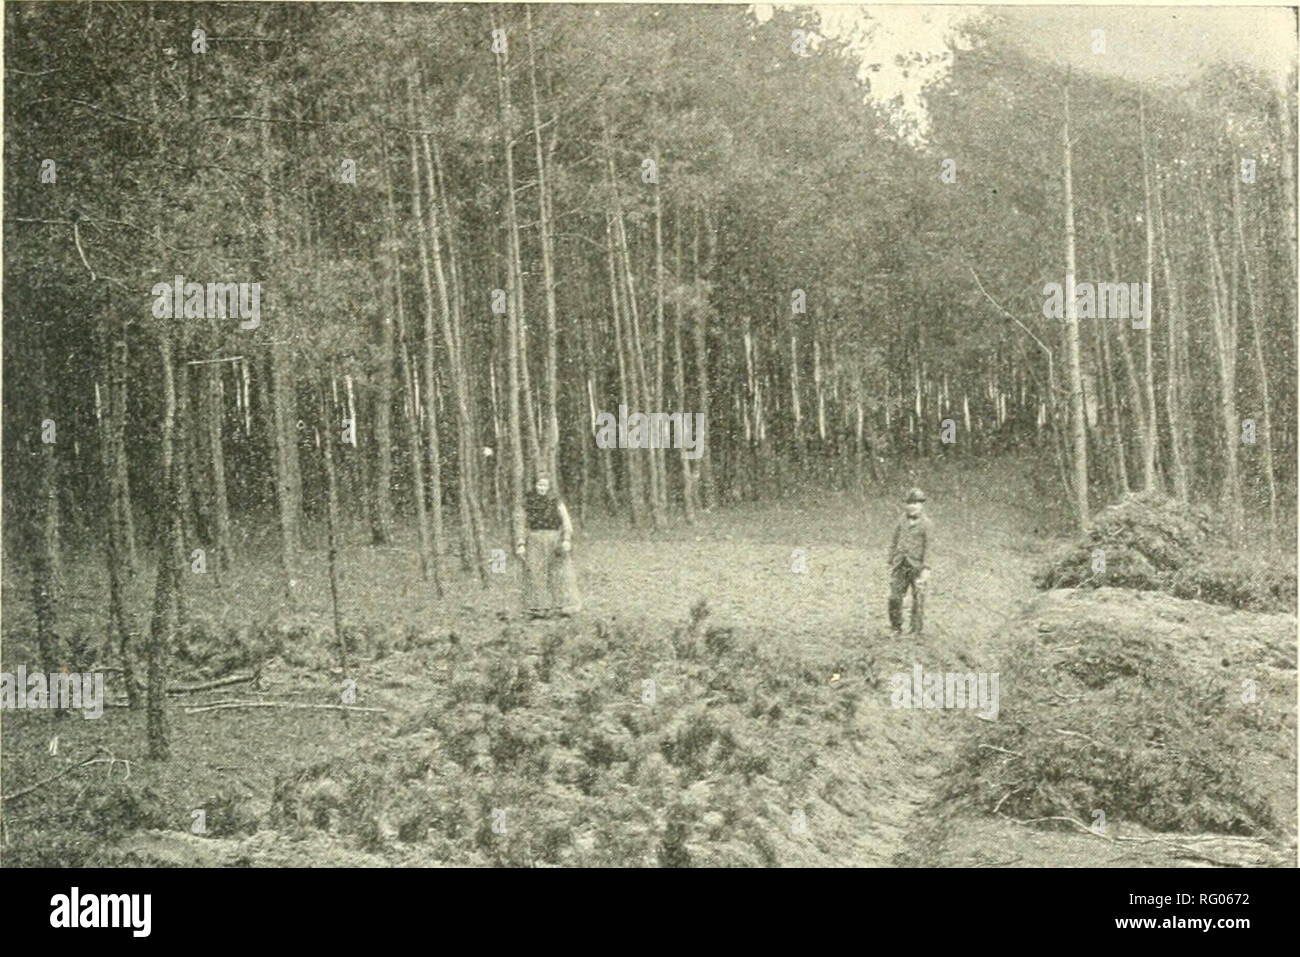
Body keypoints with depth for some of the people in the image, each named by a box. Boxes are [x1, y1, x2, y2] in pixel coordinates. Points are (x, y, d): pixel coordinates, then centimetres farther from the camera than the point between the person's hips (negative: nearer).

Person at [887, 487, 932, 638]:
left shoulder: (925, 524, -5)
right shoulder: (902, 520, 8)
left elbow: (927, 546, -7)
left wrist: (926, 569, -13)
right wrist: (891, 563, 13)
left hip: (916, 566, -4)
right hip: (900, 565, 4)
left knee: (918, 599, 2)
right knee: (894, 597, 1)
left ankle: (916, 630, 13)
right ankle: (896, 628, 14)